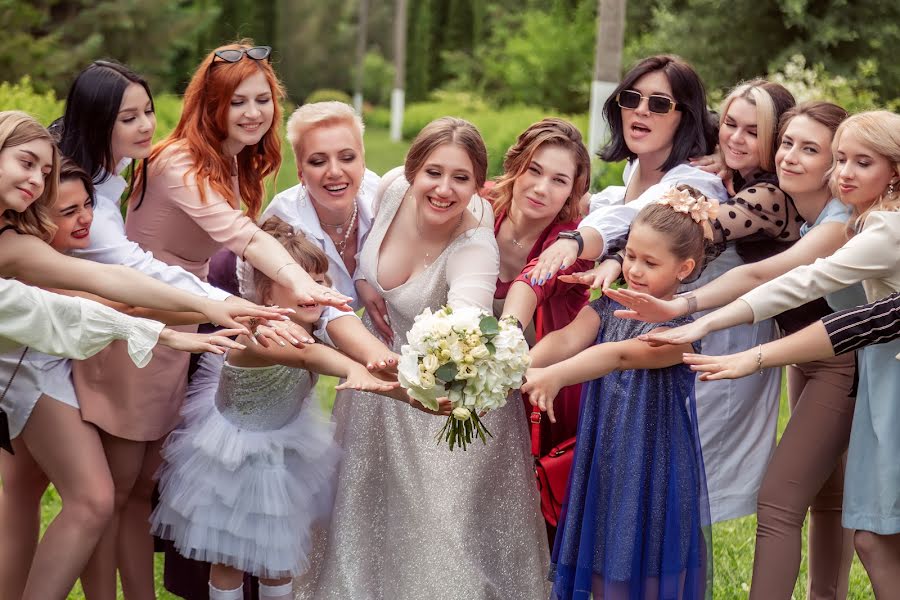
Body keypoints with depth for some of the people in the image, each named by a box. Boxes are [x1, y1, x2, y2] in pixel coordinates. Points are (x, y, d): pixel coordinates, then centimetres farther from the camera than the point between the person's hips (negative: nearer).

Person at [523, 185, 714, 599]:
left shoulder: (681, 327, -15)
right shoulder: (608, 307, 3)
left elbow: (620, 356, -30)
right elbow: (566, 339, -14)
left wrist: (554, 376, -44)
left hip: (652, 469, -5)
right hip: (603, 466, 5)